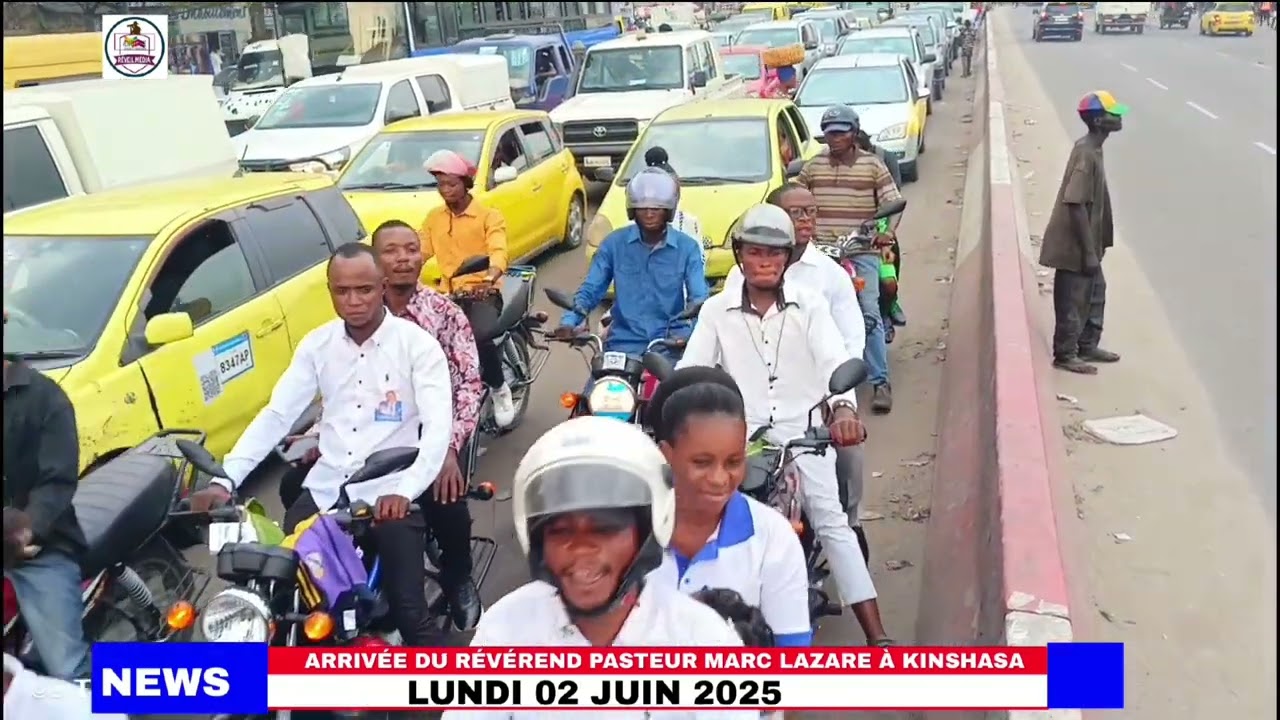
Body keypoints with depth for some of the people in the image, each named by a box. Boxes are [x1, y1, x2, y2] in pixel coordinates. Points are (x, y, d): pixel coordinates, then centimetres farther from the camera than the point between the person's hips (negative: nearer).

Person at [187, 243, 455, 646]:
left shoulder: (417, 344, -7)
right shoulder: (316, 344, 6)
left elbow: (437, 426, -16)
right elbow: (276, 414, 1)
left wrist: (406, 491, -32)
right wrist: (226, 479, -13)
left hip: (391, 494, -4)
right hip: (325, 490, 4)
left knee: (408, 610, -11)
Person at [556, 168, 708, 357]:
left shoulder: (687, 248, 0)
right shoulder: (614, 243, 2)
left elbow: (699, 298, -7)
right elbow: (590, 290, 2)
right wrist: (569, 322, -17)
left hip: (671, 342, 0)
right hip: (625, 343, 0)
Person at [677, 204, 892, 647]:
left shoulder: (809, 305, 3)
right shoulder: (716, 311, 6)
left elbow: (834, 360, -11)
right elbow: (690, 370, -1)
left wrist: (844, 407, -31)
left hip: (804, 431, -1)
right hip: (743, 436, 1)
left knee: (832, 523, -9)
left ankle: (877, 637, -9)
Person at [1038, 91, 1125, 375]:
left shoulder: (1092, 149, 8)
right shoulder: (1086, 154, -23)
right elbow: (1076, 205, -25)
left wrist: (1094, 247, 21)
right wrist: (1089, 251, -22)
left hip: (1086, 243, 10)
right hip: (1074, 245, -10)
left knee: (1095, 291, 20)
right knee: (1073, 299, 2)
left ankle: (1088, 346, 32)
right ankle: (1065, 355, 14)